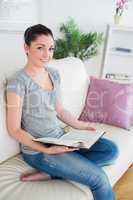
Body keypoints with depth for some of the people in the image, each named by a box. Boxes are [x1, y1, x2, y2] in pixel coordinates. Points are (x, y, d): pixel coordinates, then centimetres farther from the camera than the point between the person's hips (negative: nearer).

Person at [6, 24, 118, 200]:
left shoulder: (54, 74, 5)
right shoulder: (18, 83, -17)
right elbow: (14, 130, -15)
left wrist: (81, 126, 1)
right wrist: (47, 150, -22)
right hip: (37, 150, -8)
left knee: (111, 150, -7)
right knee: (98, 178, -18)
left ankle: (49, 173, -9)